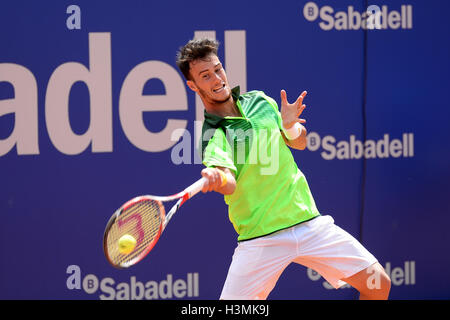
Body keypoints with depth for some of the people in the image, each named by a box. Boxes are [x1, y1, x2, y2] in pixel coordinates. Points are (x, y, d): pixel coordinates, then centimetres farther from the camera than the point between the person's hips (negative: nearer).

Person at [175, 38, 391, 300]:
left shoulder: (259, 101, 7)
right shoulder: (213, 135, -11)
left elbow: (300, 143, 16)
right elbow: (229, 184, -29)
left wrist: (290, 126, -7)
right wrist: (216, 178, -53)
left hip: (308, 221, 4)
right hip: (260, 237, -4)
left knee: (379, 284, -2)